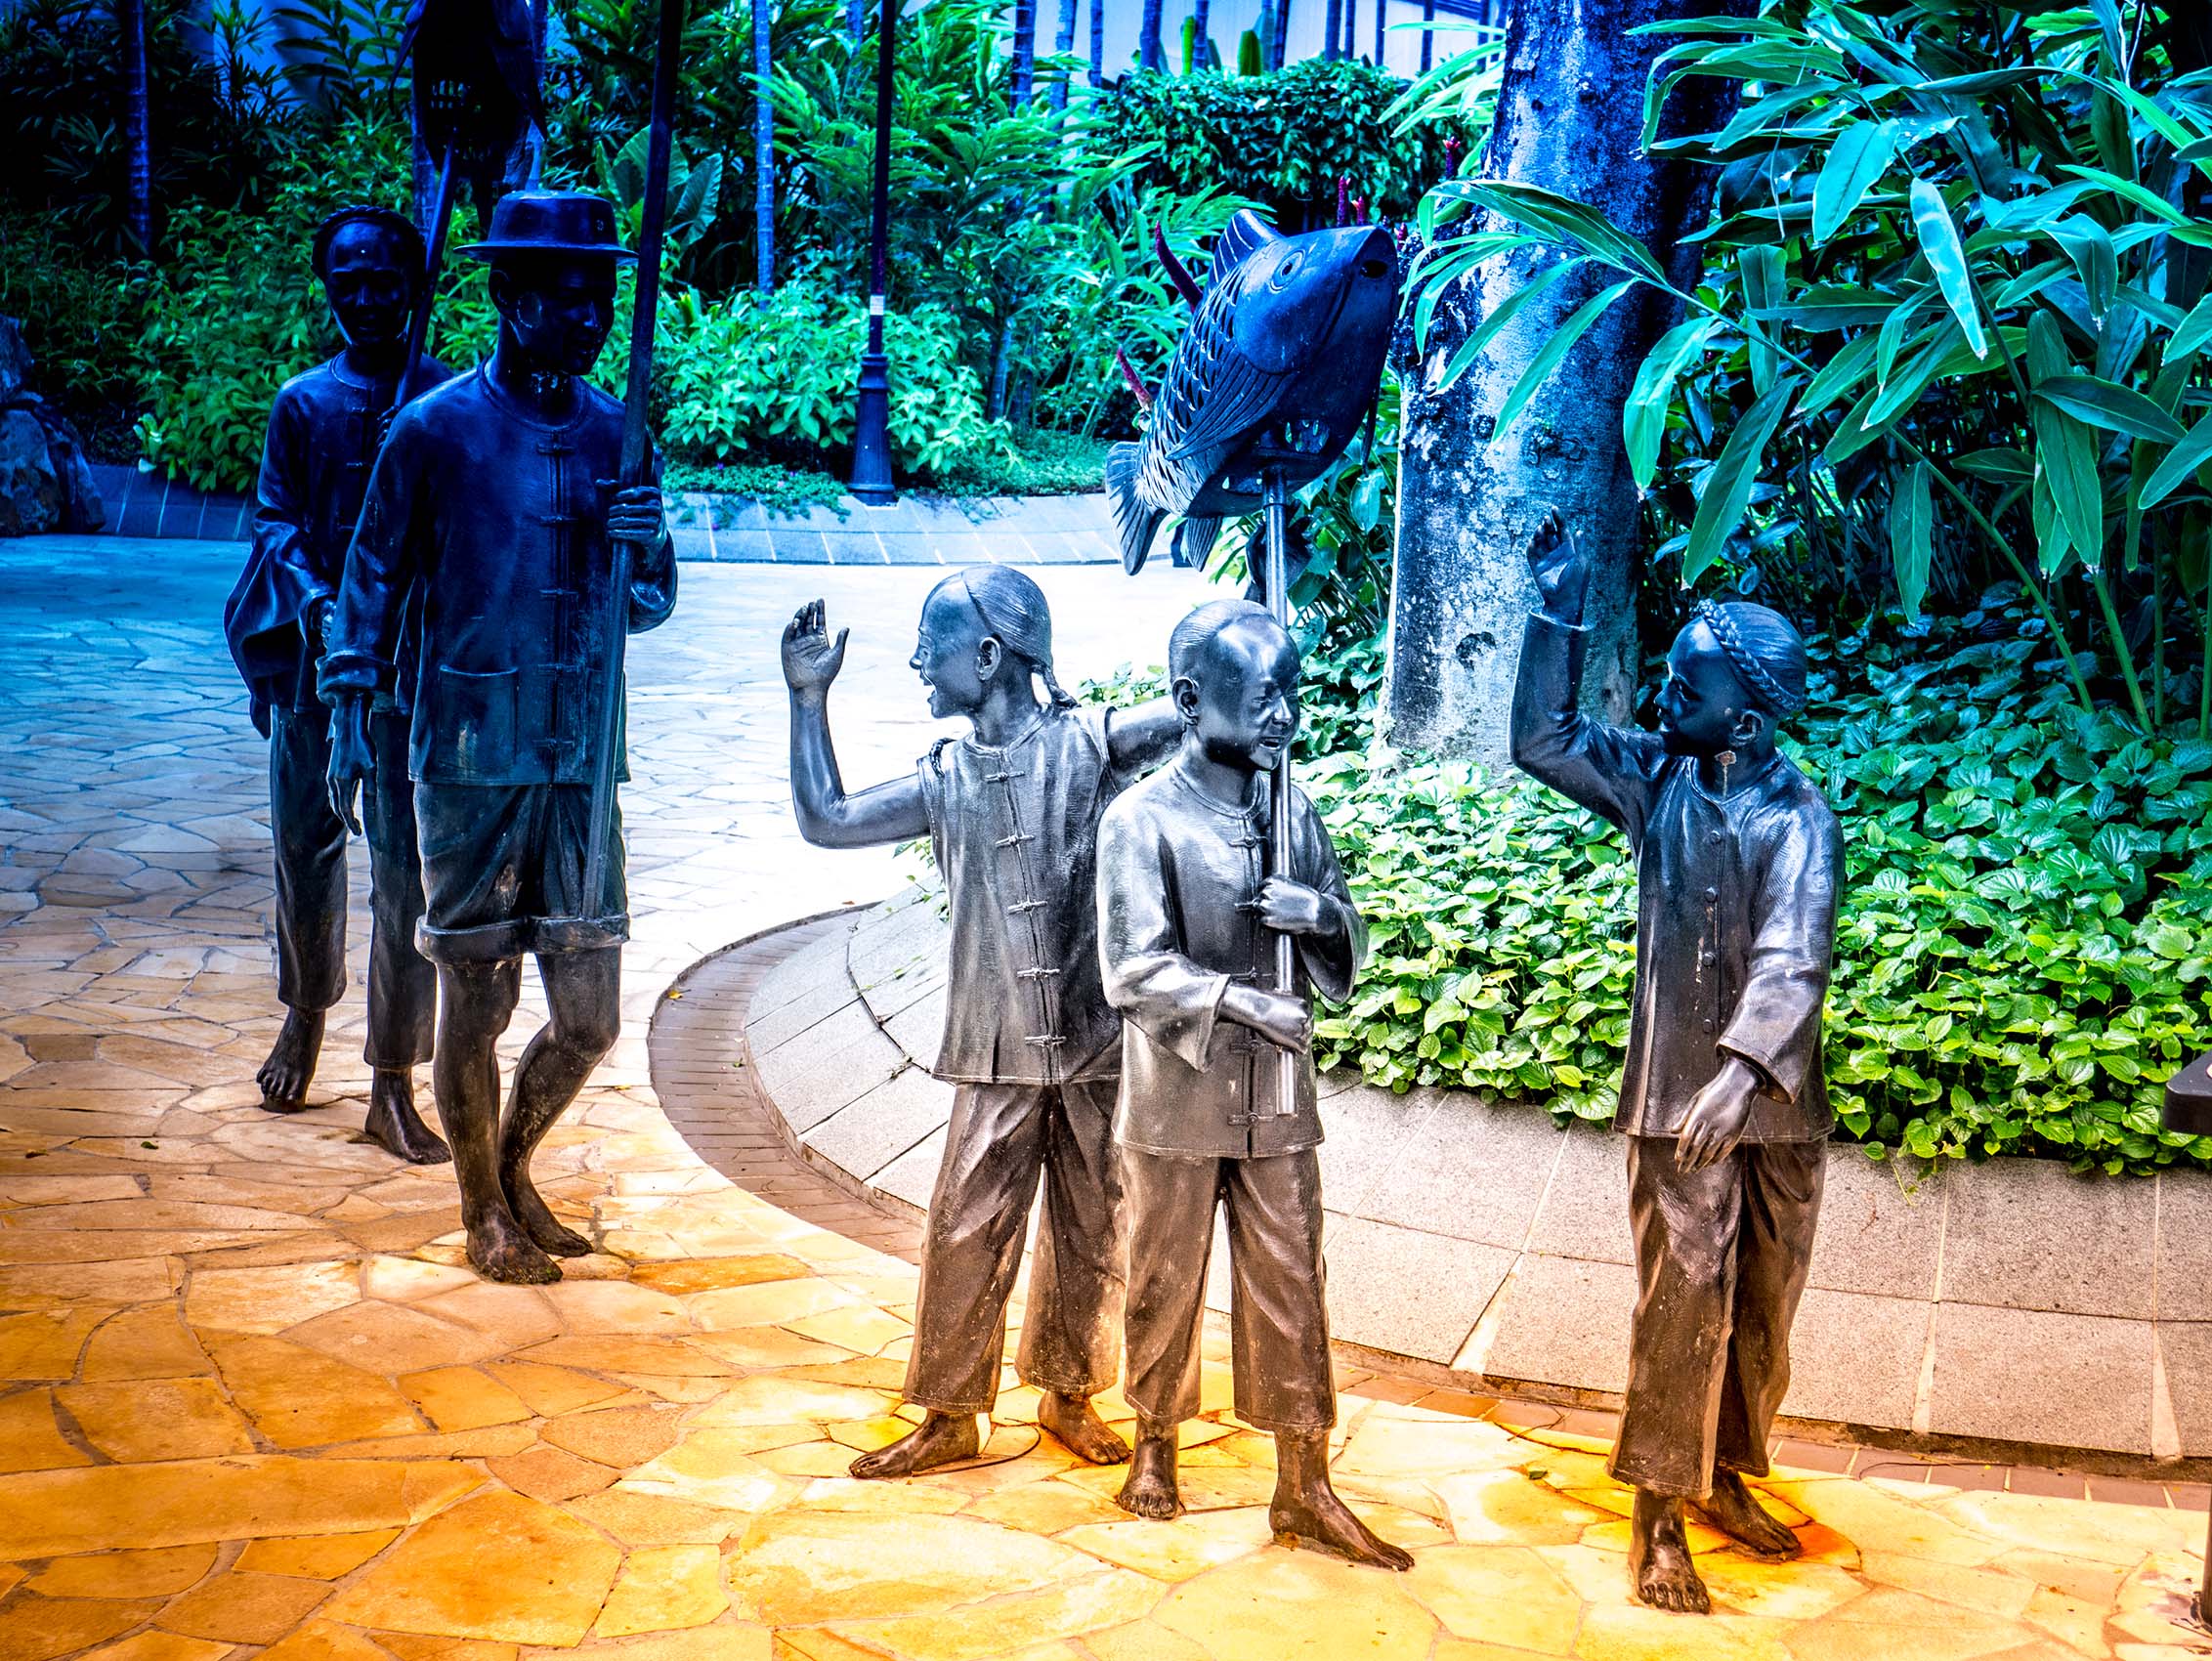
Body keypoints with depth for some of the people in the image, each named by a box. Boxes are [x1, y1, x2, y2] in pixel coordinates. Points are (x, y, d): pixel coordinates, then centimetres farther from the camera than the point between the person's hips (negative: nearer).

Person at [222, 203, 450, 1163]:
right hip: (316, 655, 2)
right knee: (304, 843, 13)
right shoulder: (303, 402, 6)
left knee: (408, 867, -4)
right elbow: (276, 520, 4)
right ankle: (306, 1012, 40)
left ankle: (392, 1089, 4)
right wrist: (313, 599, -14)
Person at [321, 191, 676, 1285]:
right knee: (476, 1004, 5)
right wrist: (349, 714, -2)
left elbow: (646, 606, 14)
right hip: (469, 759, -4)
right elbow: (377, 577, 4)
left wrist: (644, 549, -8)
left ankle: (513, 1170, 33)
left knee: (589, 1018, 6)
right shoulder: (437, 430, -4)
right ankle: (483, 1213, 25)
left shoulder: (614, 432, 8)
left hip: (582, 762, 4)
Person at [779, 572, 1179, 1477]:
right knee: (966, 1234, 1)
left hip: (1099, 1040, -2)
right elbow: (825, 820, 11)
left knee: (1090, 1233, 11)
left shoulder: (1091, 742, -4)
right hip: (999, 1055, 2)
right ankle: (950, 1415, 16)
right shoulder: (947, 777, 7)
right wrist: (808, 698, 8)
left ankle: (1068, 1393, 29)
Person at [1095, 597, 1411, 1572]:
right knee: (1164, 1282, 11)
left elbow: (1343, 970, 10)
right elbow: (1133, 971, -18)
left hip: (1275, 1099, 4)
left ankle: (1304, 1491, 14)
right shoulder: (1142, 819, -10)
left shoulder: (1295, 812, 5)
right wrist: (1238, 998, -33)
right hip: (1174, 1101, -3)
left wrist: (1323, 915, -12)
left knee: (1289, 1290, 6)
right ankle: (1155, 1445, 31)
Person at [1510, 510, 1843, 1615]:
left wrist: (1743, 1070, -34)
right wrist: (1558, 615, 1)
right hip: (1675, 1098, 0)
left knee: (1762, 1307, 11)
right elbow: (1544, 740, 9)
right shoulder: (1657, 778, 3)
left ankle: (1723, 1477, 29)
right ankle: (1658, 1516, 3)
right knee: (1683, 1301, -4)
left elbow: (1792, 954, -20)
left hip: (1776, 1104, 0)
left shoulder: (1798, 814, -8)